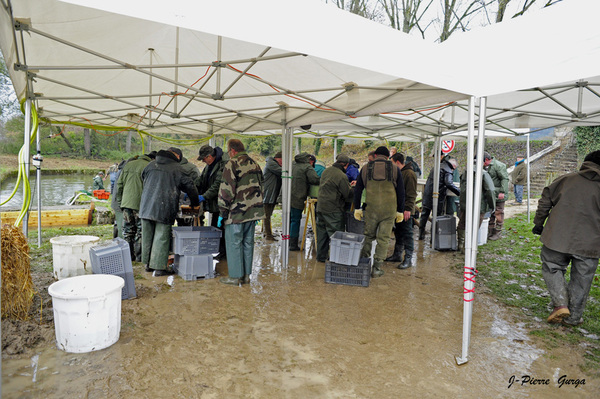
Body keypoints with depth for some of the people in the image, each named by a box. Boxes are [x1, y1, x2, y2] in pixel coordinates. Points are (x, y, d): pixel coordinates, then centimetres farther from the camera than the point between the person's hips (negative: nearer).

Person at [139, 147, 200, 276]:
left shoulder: (151, 165, 12)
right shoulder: (177, 169, -3)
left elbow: (143, 179, 24)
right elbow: (190, 187, 0)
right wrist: (195, 203, 15)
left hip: (146, 206, 5)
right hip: (164, 208, -5)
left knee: (147, 236, 13)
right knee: (161, 237, 0)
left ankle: (148, 264, 25)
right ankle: (159, 267, 3)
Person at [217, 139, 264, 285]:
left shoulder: (232, 164, -9)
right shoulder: (254, 164, 14)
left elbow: (226, 190, -14)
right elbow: (260, 187, 18)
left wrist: (222, 212, -7)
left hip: (236, 212, -7)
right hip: (252, 211, 7)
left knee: (234, 243, 2)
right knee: (248, 243, 13)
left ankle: (235, 277, 8)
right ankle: (246, 275, 20)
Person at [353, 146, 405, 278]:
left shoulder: (366, 168, 5)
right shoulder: (395, 169, 4)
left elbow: (358, 190, 6)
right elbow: (401, 192, 4)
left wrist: (357, 208, 11)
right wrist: (400, 211, 10)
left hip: (371, 209, 1)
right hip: (389, 210, -1)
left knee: (368, 236, 15)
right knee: (383, 239, 6)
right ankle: (377, 268, 9)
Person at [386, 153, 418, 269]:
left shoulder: (409, 174, -13)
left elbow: (411, 194, -18)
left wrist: (408, 209, -22)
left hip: (406, 211, -9)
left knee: (407, 235, -4)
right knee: (398, 233, 16)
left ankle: (408, 259, 2)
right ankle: (397, 255, 26)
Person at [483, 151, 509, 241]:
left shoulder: (498, 165, -14)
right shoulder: (485, 166, 12)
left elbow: (505, 179, -17)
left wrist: (502, 192, -22)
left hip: (498, 196, -8)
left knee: (498, 213, 1)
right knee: (490, 213, 13)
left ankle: (498, 232, 9)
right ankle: (490, 231, 22)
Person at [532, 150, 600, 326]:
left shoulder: (565, 179, 1)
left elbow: (545, 201, 4)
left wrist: (539, 223, 13)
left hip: (557, 239, 0)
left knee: (552, 268, 16)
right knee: (581, 281, 13)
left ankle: (560, 303, -2)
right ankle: (573, 317, 22)